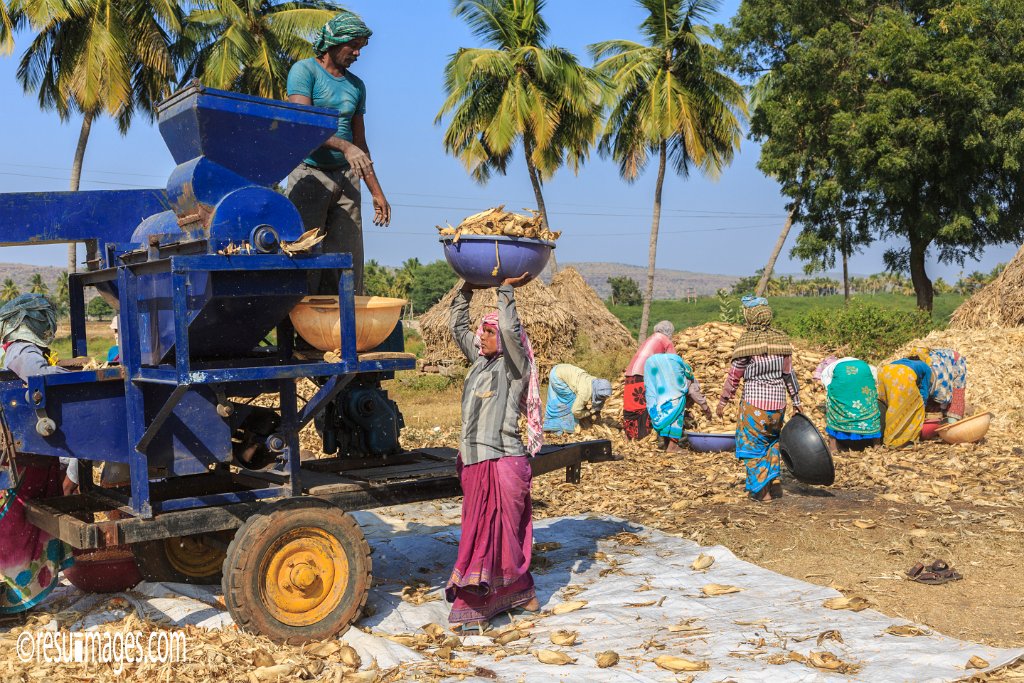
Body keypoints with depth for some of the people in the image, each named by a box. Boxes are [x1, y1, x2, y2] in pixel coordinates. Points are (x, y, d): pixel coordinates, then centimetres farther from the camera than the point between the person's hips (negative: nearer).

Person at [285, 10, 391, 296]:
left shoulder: (356, 85, 18)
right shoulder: (304, 70, -1)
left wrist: (376, 192, 17)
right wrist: (345, 146, -29)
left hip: (345, 178, 6)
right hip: (309, 175, -5)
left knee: (348, 266, 0)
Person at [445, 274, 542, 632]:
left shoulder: (514, 366, -7)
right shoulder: (480, 361, 13)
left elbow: (510, 330, -24)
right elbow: (458, 328, 21)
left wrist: (506, 290, -16)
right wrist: (466, 289, 16)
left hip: (503, 461, -8)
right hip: (475, 460, 8)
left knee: (487, 533, -3)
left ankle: (473, 608, 4)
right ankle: (520, 594, 25)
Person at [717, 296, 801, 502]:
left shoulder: (747, 341, -11)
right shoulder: (781, 339, 3)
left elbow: (734, 375, -6)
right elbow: (789, 373, 7)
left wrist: (723, 401, 4)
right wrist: (796, 400, 16)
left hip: (755, 403, -5)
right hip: (778, 402, 5)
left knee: (753, 445, 7)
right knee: (772, 441, 23)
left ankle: (761, 490, 8)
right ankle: (775, 482, 19)